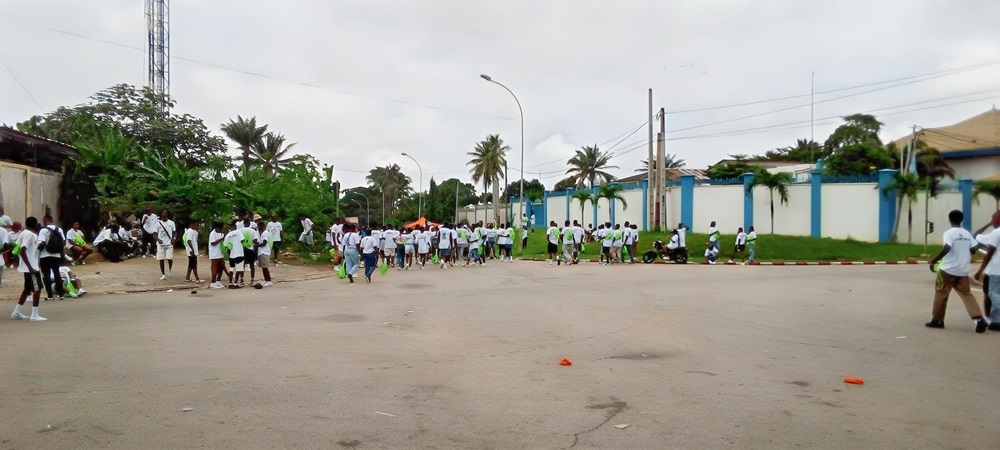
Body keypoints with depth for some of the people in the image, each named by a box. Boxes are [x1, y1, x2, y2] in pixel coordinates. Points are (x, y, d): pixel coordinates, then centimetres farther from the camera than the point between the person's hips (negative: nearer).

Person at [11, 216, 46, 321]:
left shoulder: (22, 233, 11)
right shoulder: (30, 234, -16)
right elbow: (22, 251, -25)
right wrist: (30, 267, -26)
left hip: (28, 266, 10)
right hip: (31, 267, -10)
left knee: (28, 289, 18)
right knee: (37, 289, -4)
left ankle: (16, 312, 23)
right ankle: (34, 315, -3)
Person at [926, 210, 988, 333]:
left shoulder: (949, 233, -10)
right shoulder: (967, 234, 8)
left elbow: (946, 249, -23)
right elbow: (973, 249, 7)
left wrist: (933, 261, -19)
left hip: (948, 269, -5)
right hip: (963, 271, 5)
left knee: (940, 294, 7)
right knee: (966, 294, 6)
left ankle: (937, 320, 14)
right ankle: (979, 319, -9)